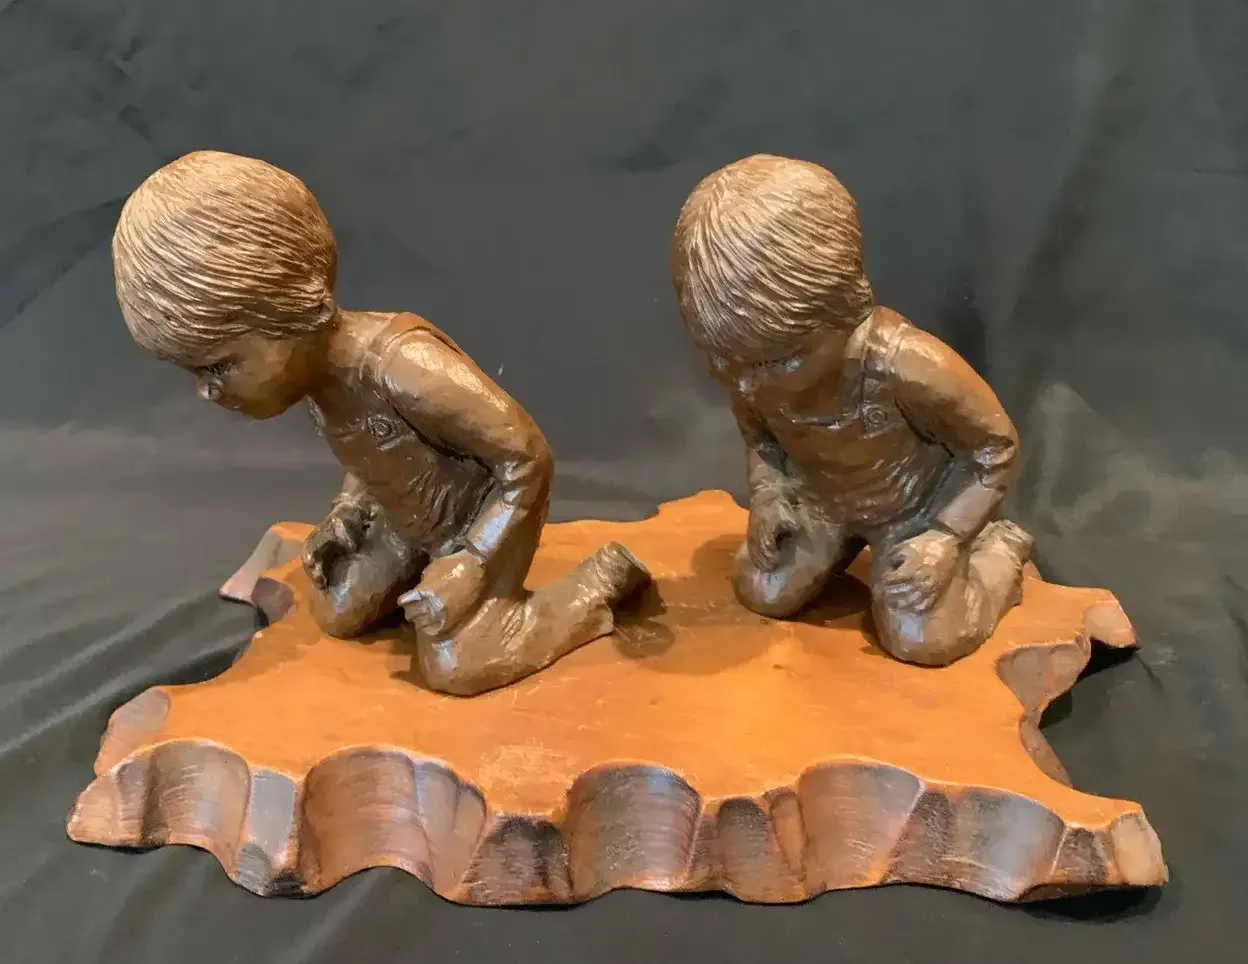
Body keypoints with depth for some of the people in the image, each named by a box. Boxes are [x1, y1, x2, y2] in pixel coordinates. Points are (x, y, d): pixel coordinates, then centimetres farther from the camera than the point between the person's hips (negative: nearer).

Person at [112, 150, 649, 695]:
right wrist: (347, 512, -3)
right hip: (411, 519, 8)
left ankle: (605, 575, 2)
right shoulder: (319, 361, -13)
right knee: (337, 614, 11)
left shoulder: (410, 369, -41)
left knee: (453, 668, -11)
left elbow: (529, 461, -30)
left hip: (487, 516, -8)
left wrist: (472, 564, -30)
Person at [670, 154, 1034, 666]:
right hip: (821, 499, 5)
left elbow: (996, 448, -22)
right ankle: (851, 537, 26)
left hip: (919, 502, -4)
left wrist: (944, 538, -27)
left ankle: (1002, 547, 17)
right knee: (763, 594, 1)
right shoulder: (748, 366, -25)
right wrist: (766, 493, -17)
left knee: (921, 640, -11)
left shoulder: (910, 369, -41)